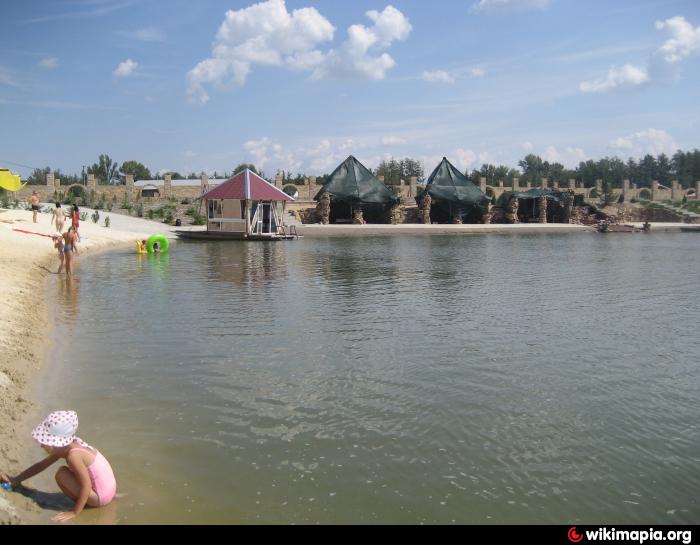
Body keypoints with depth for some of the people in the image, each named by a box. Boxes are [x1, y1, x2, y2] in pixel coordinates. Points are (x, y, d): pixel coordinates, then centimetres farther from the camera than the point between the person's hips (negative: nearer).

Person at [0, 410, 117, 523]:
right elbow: (41, 465, 14)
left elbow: (86, 486, -25)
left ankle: (85, 505, -1)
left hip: (102, 497, -9)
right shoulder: (64, 447, 1)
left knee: (61, 474, -13)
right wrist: (16, 480, 11)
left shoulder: (73, 455, -25)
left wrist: (75, 512, -22)